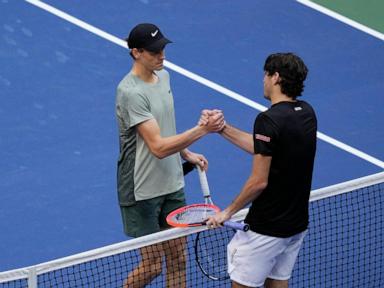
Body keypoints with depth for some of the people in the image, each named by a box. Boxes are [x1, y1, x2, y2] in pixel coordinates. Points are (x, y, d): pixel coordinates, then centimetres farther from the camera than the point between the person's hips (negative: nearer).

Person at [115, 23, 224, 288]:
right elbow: (158, 147, -26)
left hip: (172, 186, 8)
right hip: (142, 192, -8)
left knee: (178, 259, 9)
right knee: (151, 266, 0)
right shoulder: (131, 92, -23)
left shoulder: (163, 76, 6)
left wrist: (186, 153, 13)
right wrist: (203, 129, -29)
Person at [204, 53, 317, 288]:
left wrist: (228, 212, -9)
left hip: (266, 228, -8)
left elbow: (259, 182, -21)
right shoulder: (307, 113, 3)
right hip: (297, 224, 8)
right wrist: (223, 128, 11)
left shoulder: (269, 119, -21)